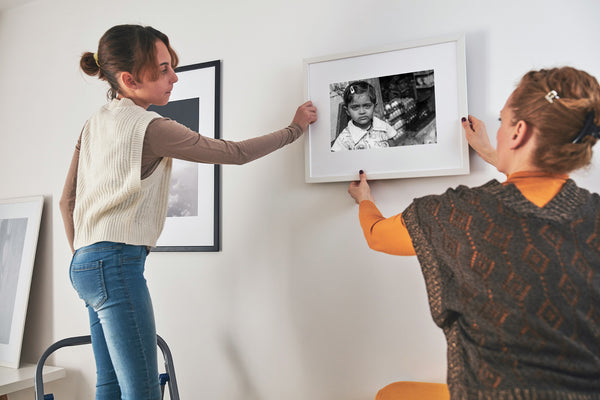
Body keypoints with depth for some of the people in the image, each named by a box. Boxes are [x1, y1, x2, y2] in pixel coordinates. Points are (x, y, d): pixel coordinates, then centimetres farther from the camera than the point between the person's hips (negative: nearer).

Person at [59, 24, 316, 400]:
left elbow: (68, 199, 18)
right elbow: (236, 153, -8)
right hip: (117, 261, -9)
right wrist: (295, 128, 4)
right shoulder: (150, 128, -13)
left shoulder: (95, 123, 13)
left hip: (87, 261, 10)